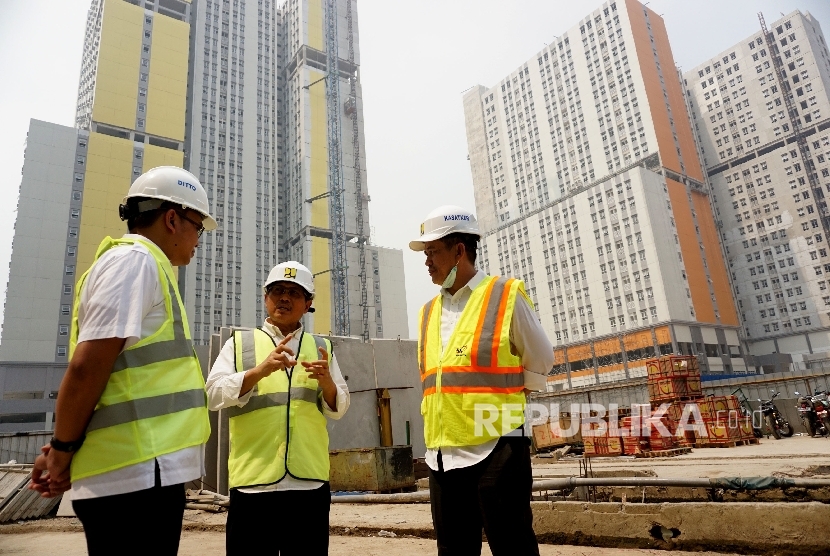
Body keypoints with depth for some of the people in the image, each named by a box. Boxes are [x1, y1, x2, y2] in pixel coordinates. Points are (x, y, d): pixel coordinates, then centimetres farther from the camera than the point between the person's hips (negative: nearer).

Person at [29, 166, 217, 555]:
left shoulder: (142, 265, 20)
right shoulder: (136, 260, -10)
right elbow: (87, 367, -18)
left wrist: (64, 448, 13)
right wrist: (63, 451, -6)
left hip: (137, 472, 9)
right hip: (138, 475, -9)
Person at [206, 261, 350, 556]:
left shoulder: (321, 347, 13)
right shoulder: (239, 343, 8)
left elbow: (338, 409, 10)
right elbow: (214, 394, -5)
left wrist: (326, 381, -12)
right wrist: (262, 370, -20)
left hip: (310, 481, 2)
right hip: (253, 480, -1)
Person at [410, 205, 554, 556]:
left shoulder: (505, 296, -3)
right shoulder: (428, 313, 13)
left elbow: (540, 363, 5)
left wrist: (501, 400, 7)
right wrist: (453, 404, 10)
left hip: (495, 450, -5)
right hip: (443, 456, 6)